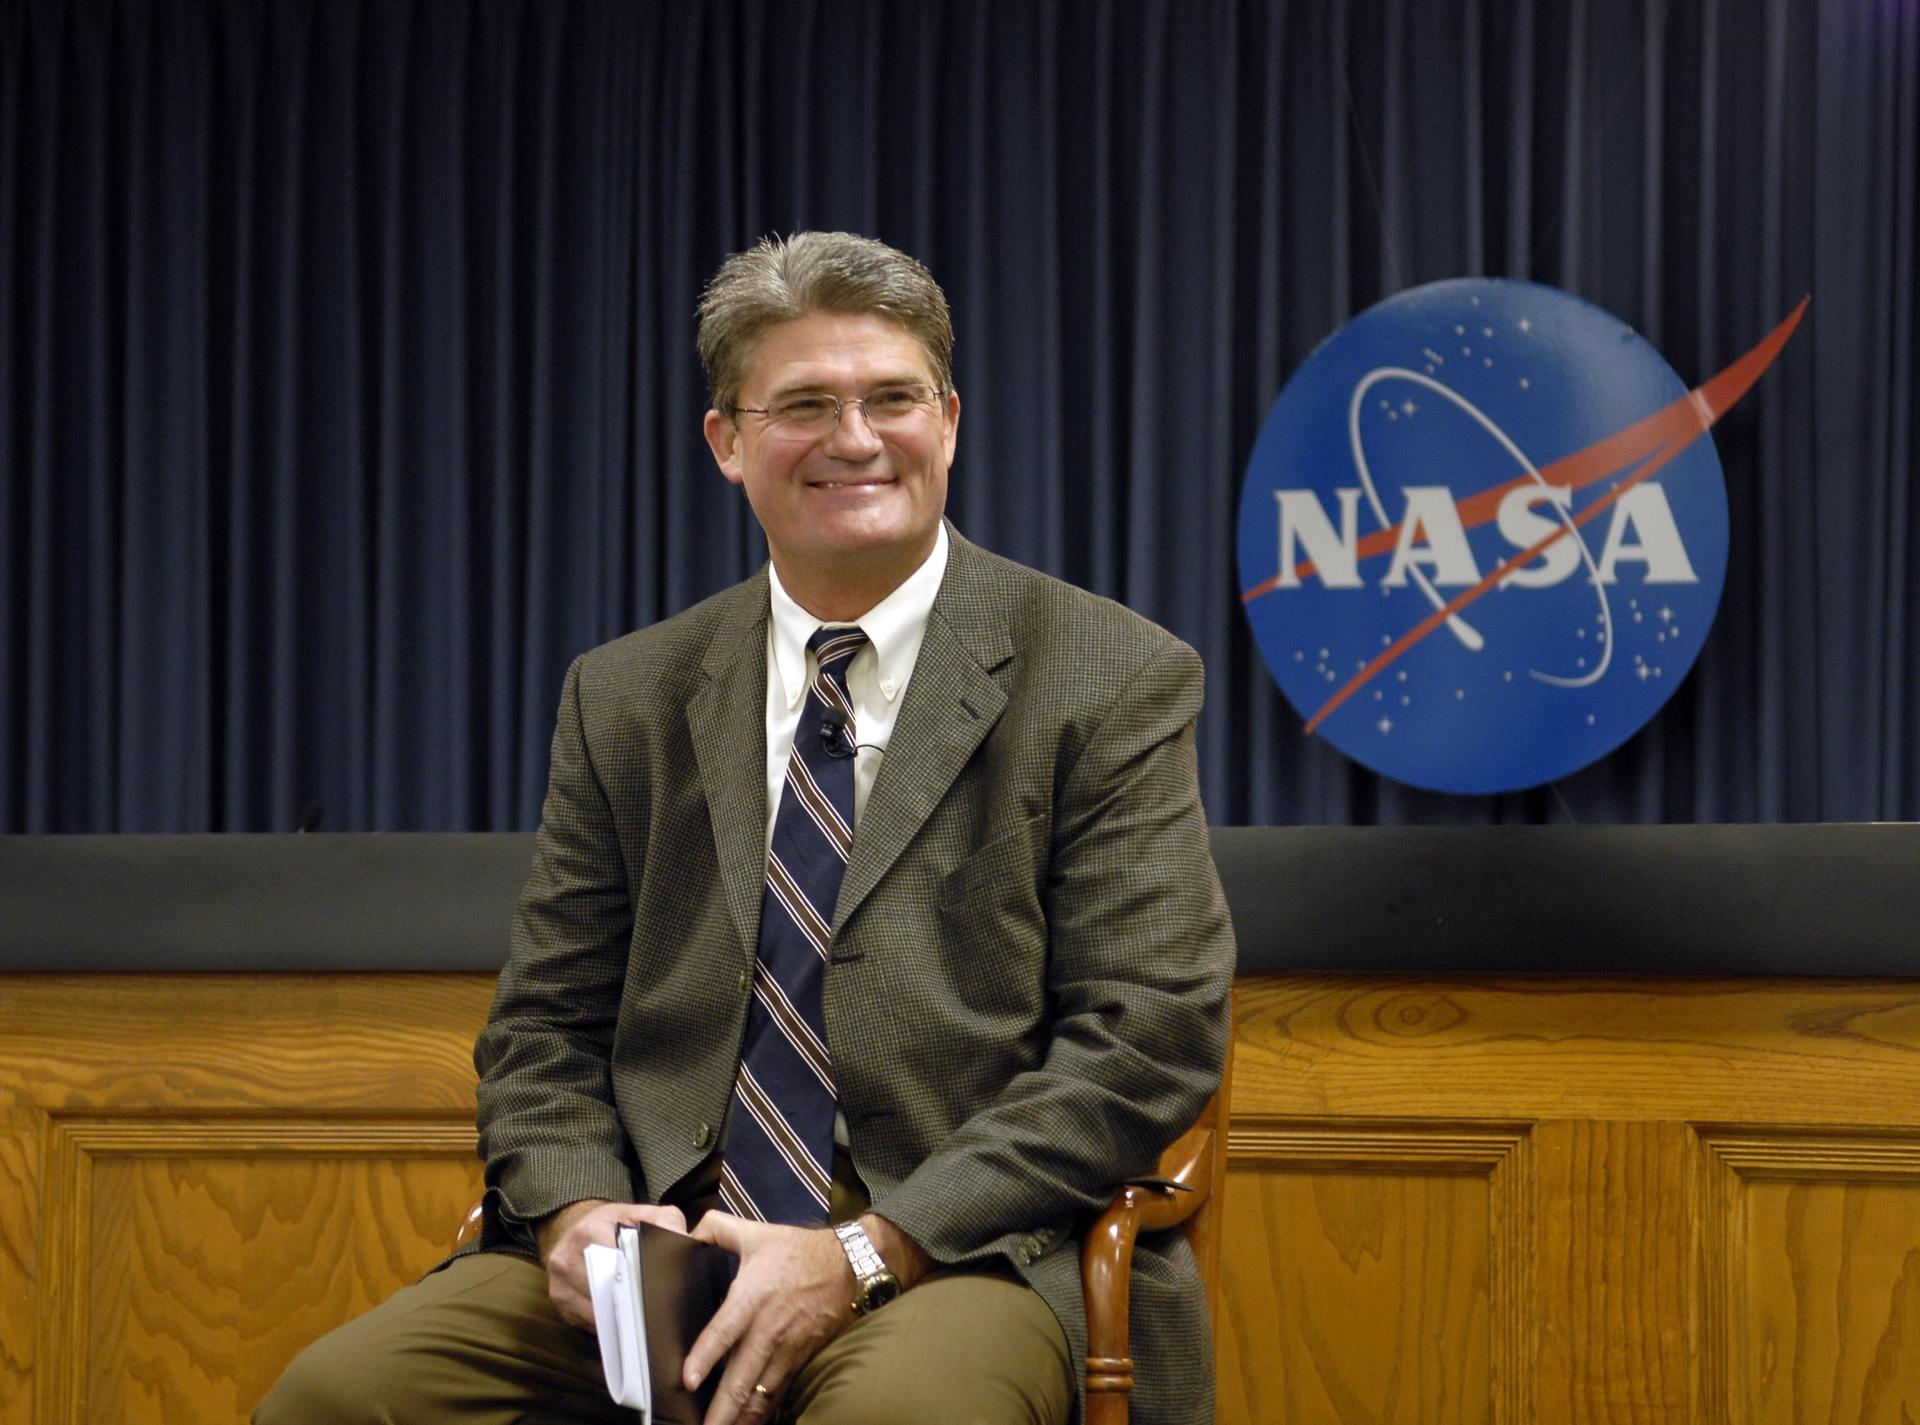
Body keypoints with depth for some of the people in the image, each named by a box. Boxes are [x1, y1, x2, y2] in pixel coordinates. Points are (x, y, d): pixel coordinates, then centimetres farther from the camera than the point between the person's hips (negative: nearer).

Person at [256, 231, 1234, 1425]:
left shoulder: (1115, 682, 3)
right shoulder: (626, 699, 15)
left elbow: (1149, 1037, -5)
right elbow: (547, 1022, 17)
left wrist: (866, 1254, -14)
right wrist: (573, 1210, -7)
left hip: (964, 1249, -3)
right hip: (662, 1242, 4)